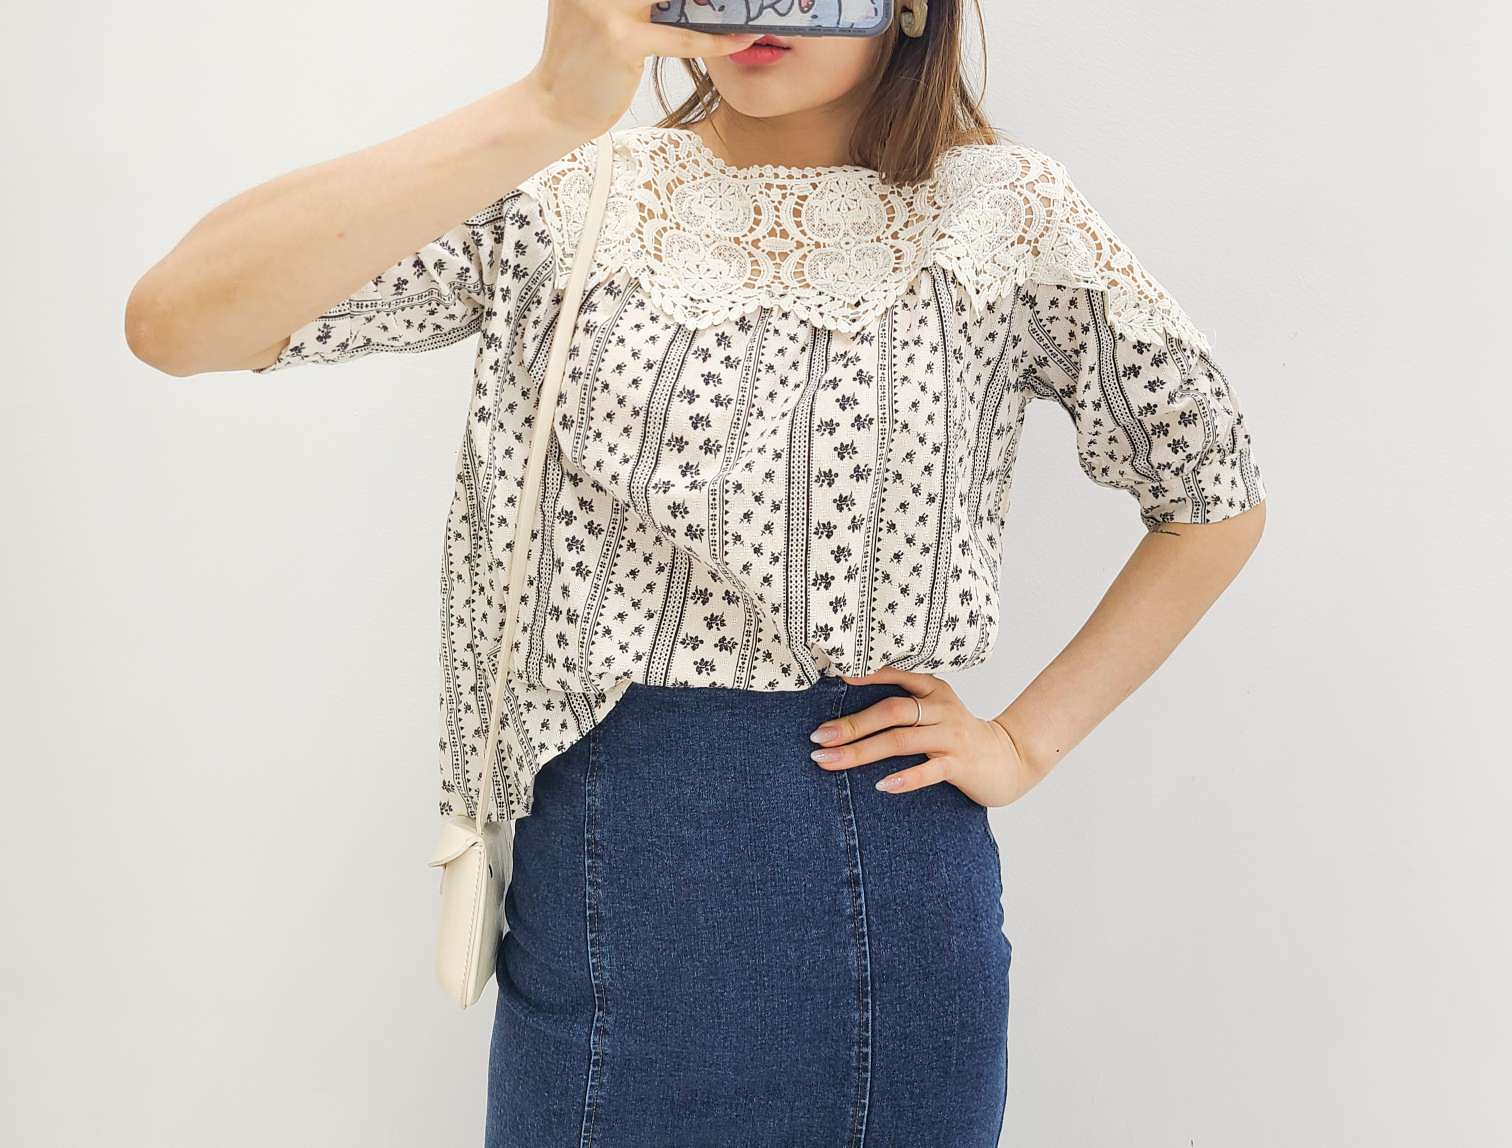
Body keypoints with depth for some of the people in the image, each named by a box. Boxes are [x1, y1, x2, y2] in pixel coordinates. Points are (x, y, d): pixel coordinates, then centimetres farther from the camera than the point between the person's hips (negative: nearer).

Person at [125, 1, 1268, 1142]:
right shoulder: (568, 197, -2)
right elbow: (176, 321, -16)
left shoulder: (1002, 213, -2)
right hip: (594, 870, 1)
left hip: (884, 868, 0)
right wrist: (544, 111, -27)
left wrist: (1025, 743, 0)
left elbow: (1220, 499, 9)